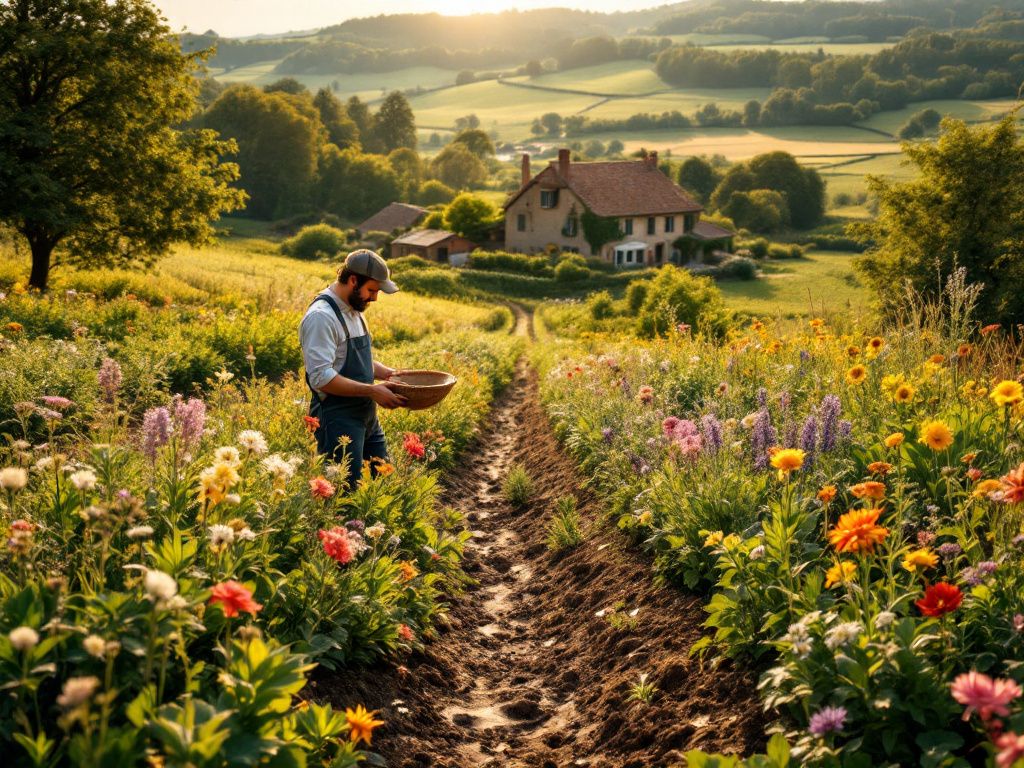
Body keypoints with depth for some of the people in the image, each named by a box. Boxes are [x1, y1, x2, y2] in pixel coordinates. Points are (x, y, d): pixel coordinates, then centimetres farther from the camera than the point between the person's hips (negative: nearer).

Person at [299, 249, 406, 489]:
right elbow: (321, 377, -25)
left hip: (366, 415, 9)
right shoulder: (321, 316, -17)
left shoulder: (353, 311, 13)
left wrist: (388, 373, 8)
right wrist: (372, 391, -23)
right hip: (337, 418, -9)